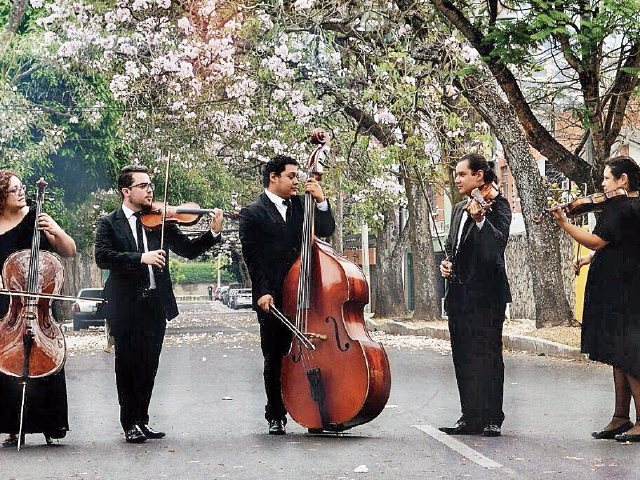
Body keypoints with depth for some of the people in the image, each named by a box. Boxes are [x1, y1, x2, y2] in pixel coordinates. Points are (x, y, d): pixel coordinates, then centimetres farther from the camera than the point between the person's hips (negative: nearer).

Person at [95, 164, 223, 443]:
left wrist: (213, 233, -10)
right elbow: (102, 257, -15)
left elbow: (188, 250, 6)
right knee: (128, 365, 3)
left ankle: (142, 420, 21)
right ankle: (130, 423, 12)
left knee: (148, 366, 9)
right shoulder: (109, 223, 0)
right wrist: (141, 258, -25)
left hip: (155, 303, 3)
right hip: (125, 305, -3)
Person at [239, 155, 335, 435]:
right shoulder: (253, 213, 0)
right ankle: (276, 416, 15)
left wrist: (320, 201, -4)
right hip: (272, 299, -3)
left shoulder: (300, 205, 14)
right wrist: (263, 292, -13)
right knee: (275, 359, 4)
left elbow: (326, 230, 10)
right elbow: (252, 257, -4)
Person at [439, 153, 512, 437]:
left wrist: (480, 219, -35)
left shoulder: (497, 205, -6)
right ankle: (470, 418, 16)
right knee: (463, 359, 10)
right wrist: (446, 263, 10)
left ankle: (493, 419, 2)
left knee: (488, 358, -4)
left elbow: (498, 243, -21)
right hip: (459, 295, 8)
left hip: (485, 296, -8)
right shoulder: (459, 209, 18)